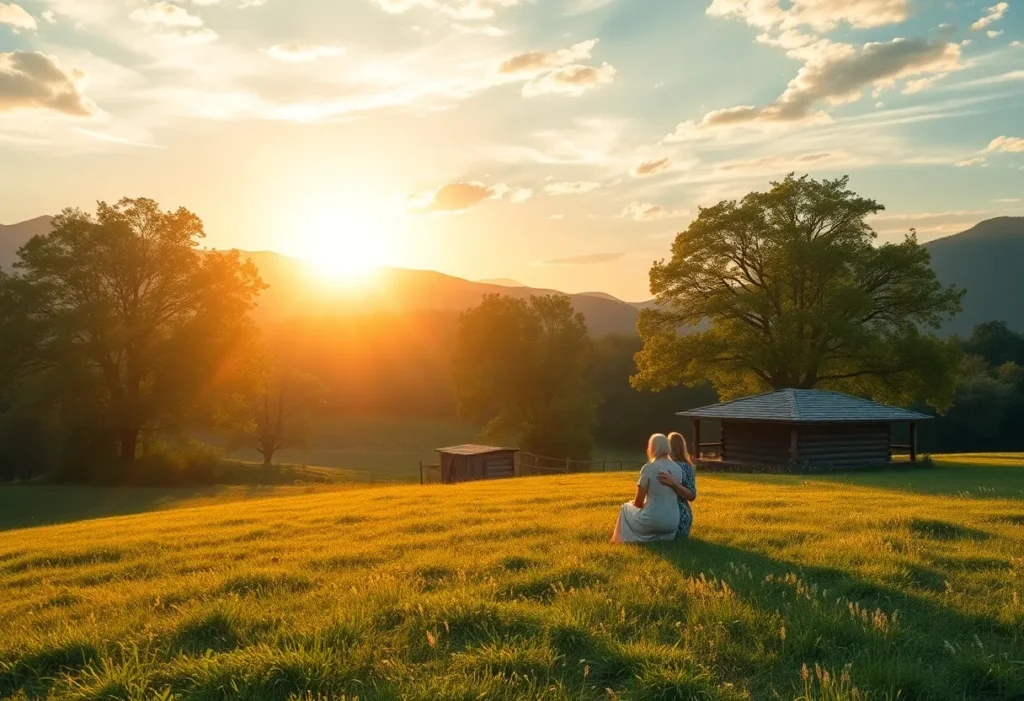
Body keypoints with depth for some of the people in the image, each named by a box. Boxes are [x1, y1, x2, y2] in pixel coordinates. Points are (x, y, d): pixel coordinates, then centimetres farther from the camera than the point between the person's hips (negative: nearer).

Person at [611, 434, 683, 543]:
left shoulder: (648, 468, -12)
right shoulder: (678, 469, 2)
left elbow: (638, 502, -6)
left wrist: (633, 503, 17)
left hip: (652, 521, -4)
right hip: (673, 523, 4)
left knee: (626, 507, 25)